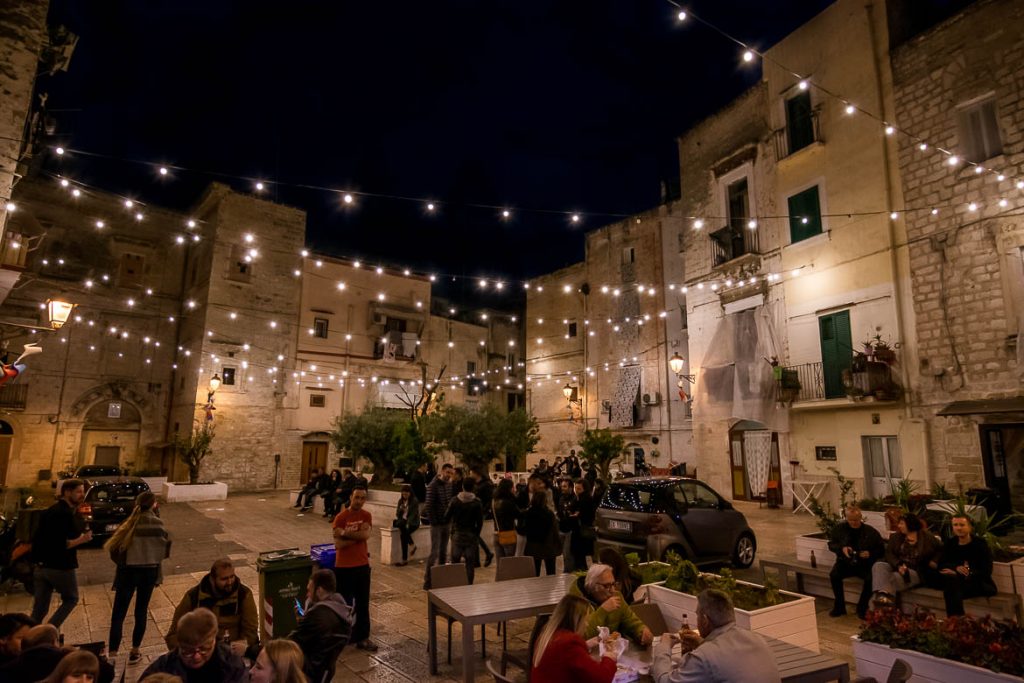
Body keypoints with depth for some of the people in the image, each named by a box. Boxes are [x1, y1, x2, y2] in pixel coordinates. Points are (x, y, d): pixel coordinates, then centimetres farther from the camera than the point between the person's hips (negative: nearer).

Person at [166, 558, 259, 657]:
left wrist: (244, 645, -26)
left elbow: (251, 630, -5)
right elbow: (174, 633, 4)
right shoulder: (193, 596, -3)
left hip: (234, 652, -1)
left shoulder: (244, 594, -6)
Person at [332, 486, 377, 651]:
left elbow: (366, 534, -17)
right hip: (344, 566, -3)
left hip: (362, 565, 3)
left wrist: (345, 533, -18)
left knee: (363, 604, 9)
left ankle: (362, 637, 18)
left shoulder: (366, 516, 1)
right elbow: (338, 545, -18)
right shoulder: (340, 517, -11)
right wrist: (357, 535, -17)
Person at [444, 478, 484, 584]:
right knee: (470, 563, 5)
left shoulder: (455, 501, -6)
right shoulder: (477, 503, -7)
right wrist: (476, 534, 10)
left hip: (457, 535, 1)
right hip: (471, 535, 0)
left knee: (455, 562, 8)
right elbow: (480, 522, -4)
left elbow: (447, 518, -2)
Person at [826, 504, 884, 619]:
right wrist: (841, 548, -10)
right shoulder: (841, 528, 3)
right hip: (845, 562, 1)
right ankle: (839, 606, -6)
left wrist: (870, 554, -14)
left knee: (871, 578, -32)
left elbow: (881, 550, 6)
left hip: (865, 564, -1)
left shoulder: (871, 531, -1)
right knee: (834, 575, -27)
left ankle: (862, 608, -7)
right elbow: (831, 544, 11)